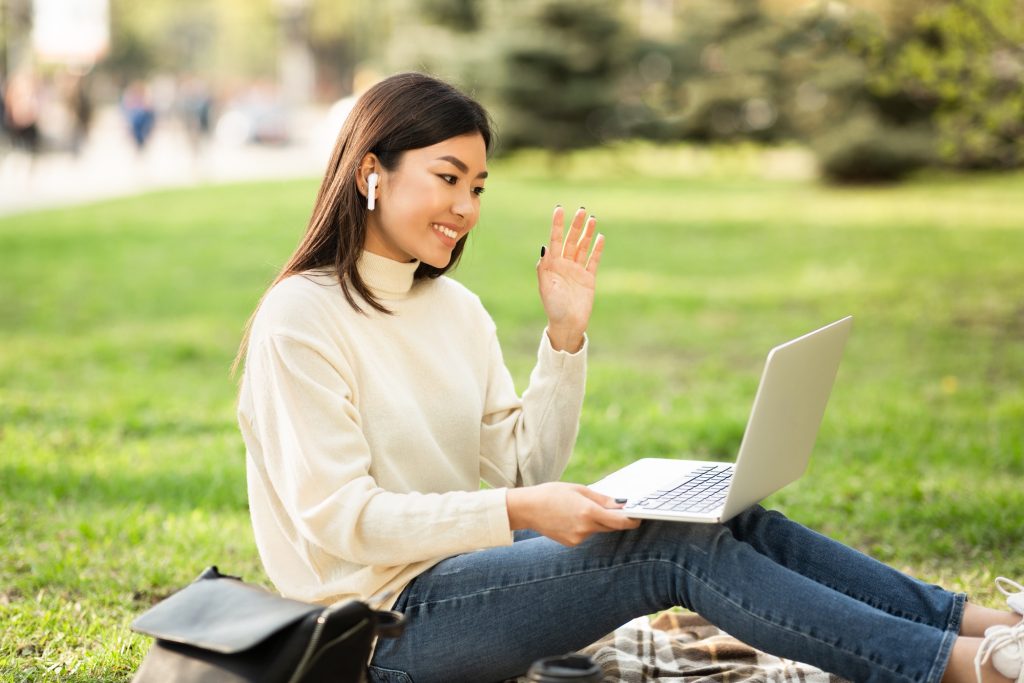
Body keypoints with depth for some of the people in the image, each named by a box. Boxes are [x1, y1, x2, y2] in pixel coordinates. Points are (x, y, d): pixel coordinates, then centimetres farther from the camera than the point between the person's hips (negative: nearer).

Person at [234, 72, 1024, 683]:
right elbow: (338, 518, -19)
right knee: (679, 546, -23)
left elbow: (524, 469, 9)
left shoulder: (453, 307, 11)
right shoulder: (301, 318, -13)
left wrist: (566, 336, -3)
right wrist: (517, 513, -29)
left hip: (467, 563, 7)